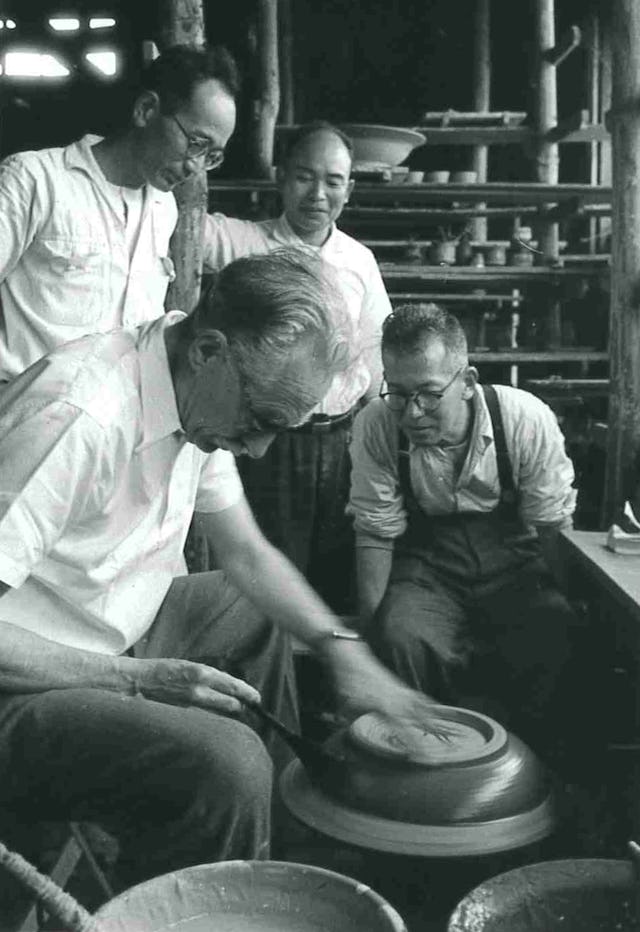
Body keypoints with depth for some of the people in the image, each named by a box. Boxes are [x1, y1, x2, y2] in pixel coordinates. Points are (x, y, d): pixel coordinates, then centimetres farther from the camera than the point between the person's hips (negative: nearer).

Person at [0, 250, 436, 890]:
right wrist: (138, 679, -26)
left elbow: (245, 553, 10)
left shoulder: (202, 400, 0)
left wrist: (343, 651, 1)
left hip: (116, 638, 10)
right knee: (227, 764, -30)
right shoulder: (82, 416, -30)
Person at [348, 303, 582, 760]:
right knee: (400, 636, -30)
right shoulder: (375, 426, -16)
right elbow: (375, 533, -7)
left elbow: (551, 526, -7)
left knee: (557, 633, -28)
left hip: (511, 556, 0)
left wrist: (552, 605, -15)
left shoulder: (527, 419, -17)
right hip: (427, 560, 0)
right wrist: (373, 626, -14)